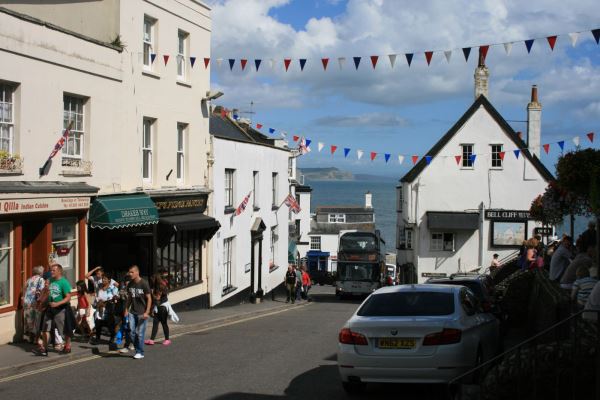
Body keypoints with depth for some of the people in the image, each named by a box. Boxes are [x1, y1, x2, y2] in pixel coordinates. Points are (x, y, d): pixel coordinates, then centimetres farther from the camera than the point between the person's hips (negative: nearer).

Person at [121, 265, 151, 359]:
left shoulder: (144, 284, -11)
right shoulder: (130, 284, 6)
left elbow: (149, 299, -9)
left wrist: (146, 312, -14)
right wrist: (126, 309, 7)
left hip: (142, 313, -5)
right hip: (132, 312, 5)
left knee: (140, 333, -1)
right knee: (132, 331, 0)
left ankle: (140, 353, 9)